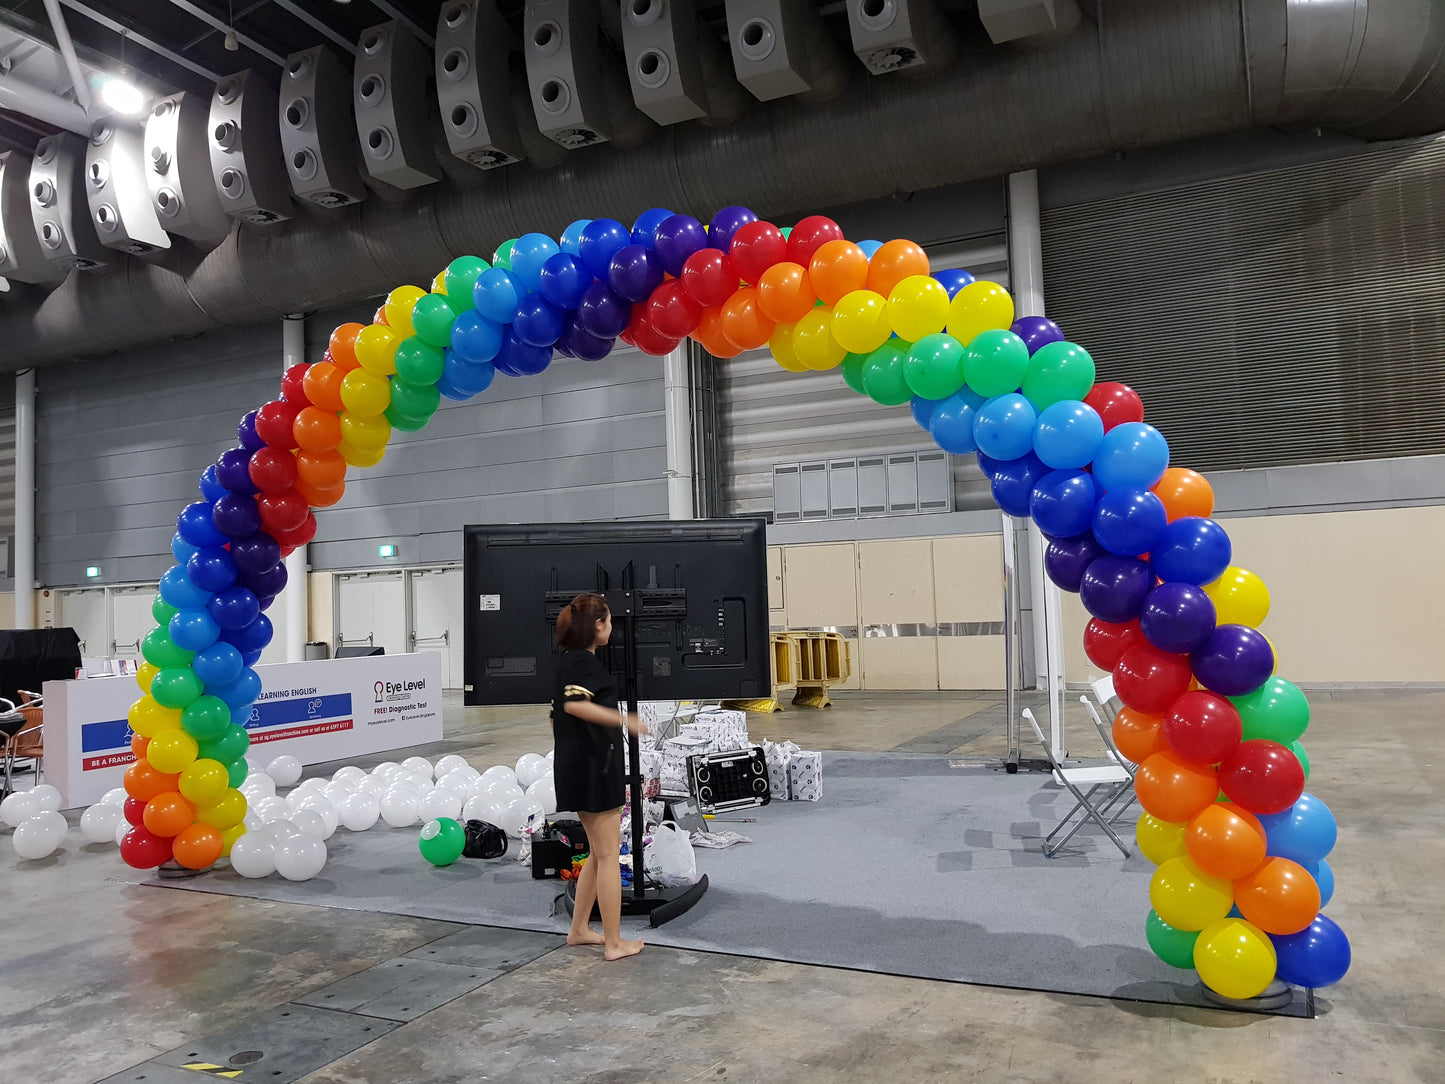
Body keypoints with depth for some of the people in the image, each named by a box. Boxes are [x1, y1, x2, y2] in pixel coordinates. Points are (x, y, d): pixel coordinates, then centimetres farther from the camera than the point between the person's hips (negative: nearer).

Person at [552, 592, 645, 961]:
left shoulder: (569, 661, 13)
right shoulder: (585, 662, -15)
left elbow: (560, 713, 19)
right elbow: (575, 705, -33)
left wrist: (563, 754, 27)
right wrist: (623, 719, -32)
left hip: (577, 765, 9)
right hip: (594, 765, -9)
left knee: (599, 853, 19)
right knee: (608, 855, 0)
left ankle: (579, 930, 26)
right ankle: (614, 944, 7)